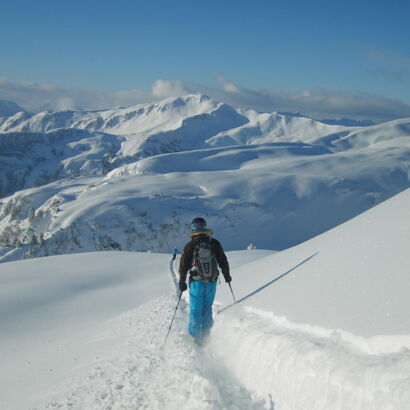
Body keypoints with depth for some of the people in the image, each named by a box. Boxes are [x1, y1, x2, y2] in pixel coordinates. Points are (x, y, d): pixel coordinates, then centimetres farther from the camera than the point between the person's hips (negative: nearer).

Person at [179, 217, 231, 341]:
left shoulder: (190, 246, -4)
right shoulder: (215, 244, 2)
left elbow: (184, 265, -1)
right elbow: (223, 261, 7)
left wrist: (182, 282, 9)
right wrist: (227, 275, 22)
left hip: (196, 283, -2)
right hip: (212, 283, 2)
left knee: (195, 310, 5)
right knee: (207, 308, 16)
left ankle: (194, 337, 4)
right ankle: (206, 333, 14)